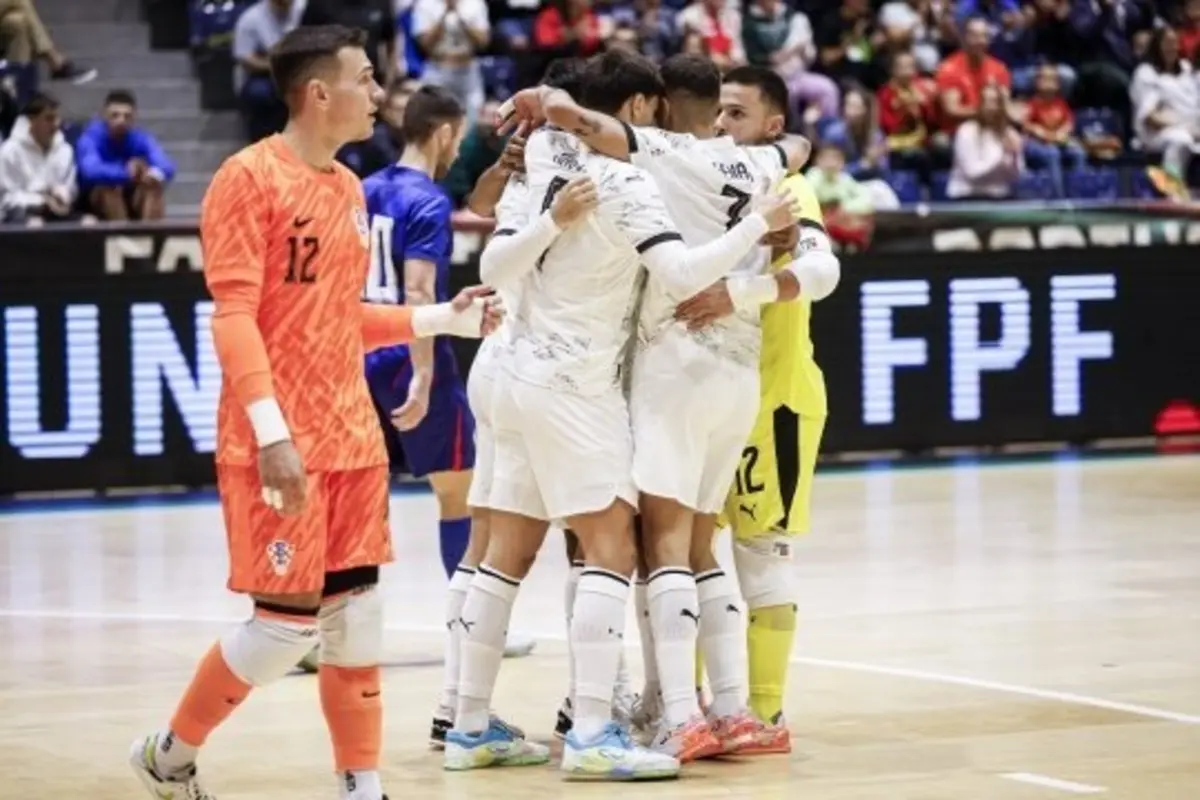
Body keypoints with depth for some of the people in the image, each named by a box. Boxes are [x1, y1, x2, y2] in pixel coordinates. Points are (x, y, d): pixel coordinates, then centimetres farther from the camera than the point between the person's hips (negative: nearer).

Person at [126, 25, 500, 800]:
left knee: (358, 613, 5)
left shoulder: (350, 189, 14)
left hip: (353, 439, 8)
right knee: (288, 622, -5)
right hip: (279, 445, -8)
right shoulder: (250, 176, -11)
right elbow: (233, 314, -16)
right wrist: (270, 432, -24)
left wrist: (441, 318, 13)